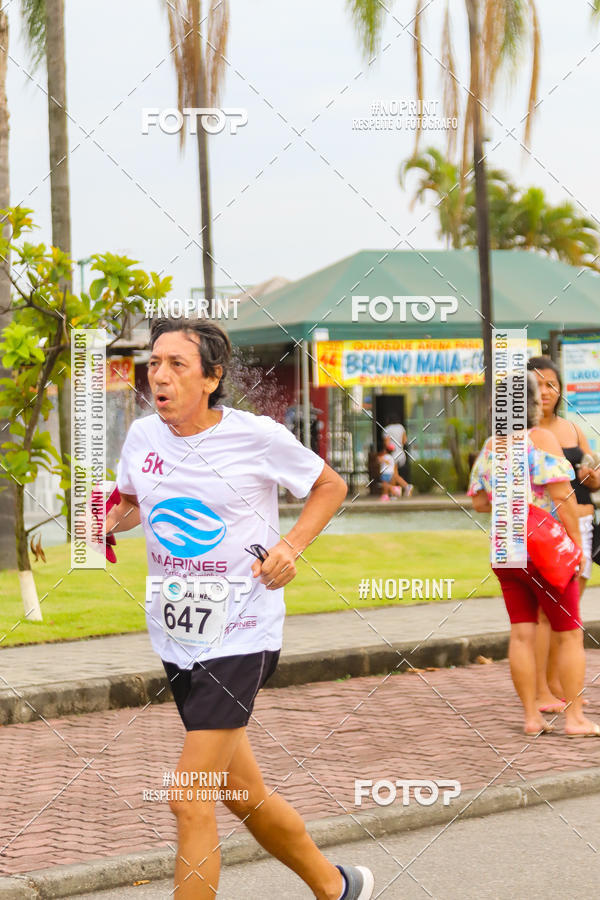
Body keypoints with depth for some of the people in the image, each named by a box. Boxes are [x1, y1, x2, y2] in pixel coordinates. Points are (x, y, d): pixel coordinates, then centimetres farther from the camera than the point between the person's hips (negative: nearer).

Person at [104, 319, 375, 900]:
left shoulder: (257, 437, -10)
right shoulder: (142, 437, 3)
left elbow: (330, 487, 5)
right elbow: (129, 504, 21)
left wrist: (291, 546, -10)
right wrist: (109, 520, -2)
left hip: (240, 635, -6)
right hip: (175, 634, 6)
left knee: (190, 803, -12)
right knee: (244, 795, 16)